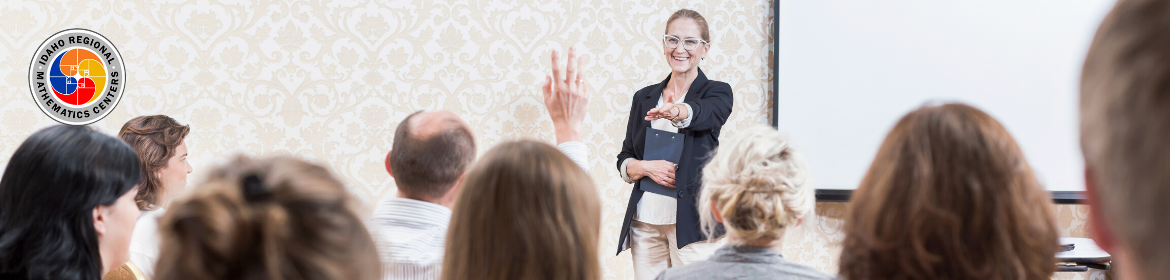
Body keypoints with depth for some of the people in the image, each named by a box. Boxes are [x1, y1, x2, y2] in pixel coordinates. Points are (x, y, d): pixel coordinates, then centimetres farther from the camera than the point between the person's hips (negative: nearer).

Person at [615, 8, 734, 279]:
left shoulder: (717, 93, 0)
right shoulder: (644, 98, 13)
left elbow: (700, 114, -24)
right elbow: (623, 162, 13)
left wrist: (675, 112, -46)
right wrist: (648, 168, -9)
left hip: (691, 222, -4)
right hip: (645, 220, 4)